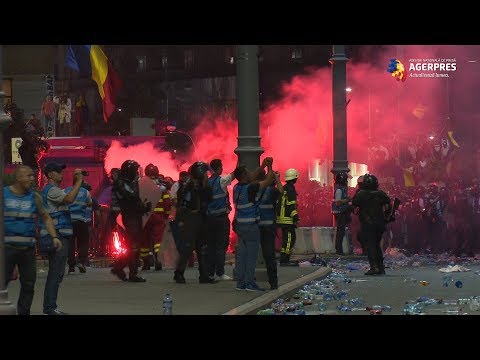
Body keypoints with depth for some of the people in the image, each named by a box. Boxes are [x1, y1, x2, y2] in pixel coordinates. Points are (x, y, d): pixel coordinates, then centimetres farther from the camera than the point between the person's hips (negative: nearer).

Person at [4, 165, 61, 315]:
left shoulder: (34, 197, 10)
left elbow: (46, 218, 16)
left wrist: (54, 237, 3)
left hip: (28, 248, 4)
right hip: (7, 246, -4)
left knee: (28, 284, 6)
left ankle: (23, 312, 16)